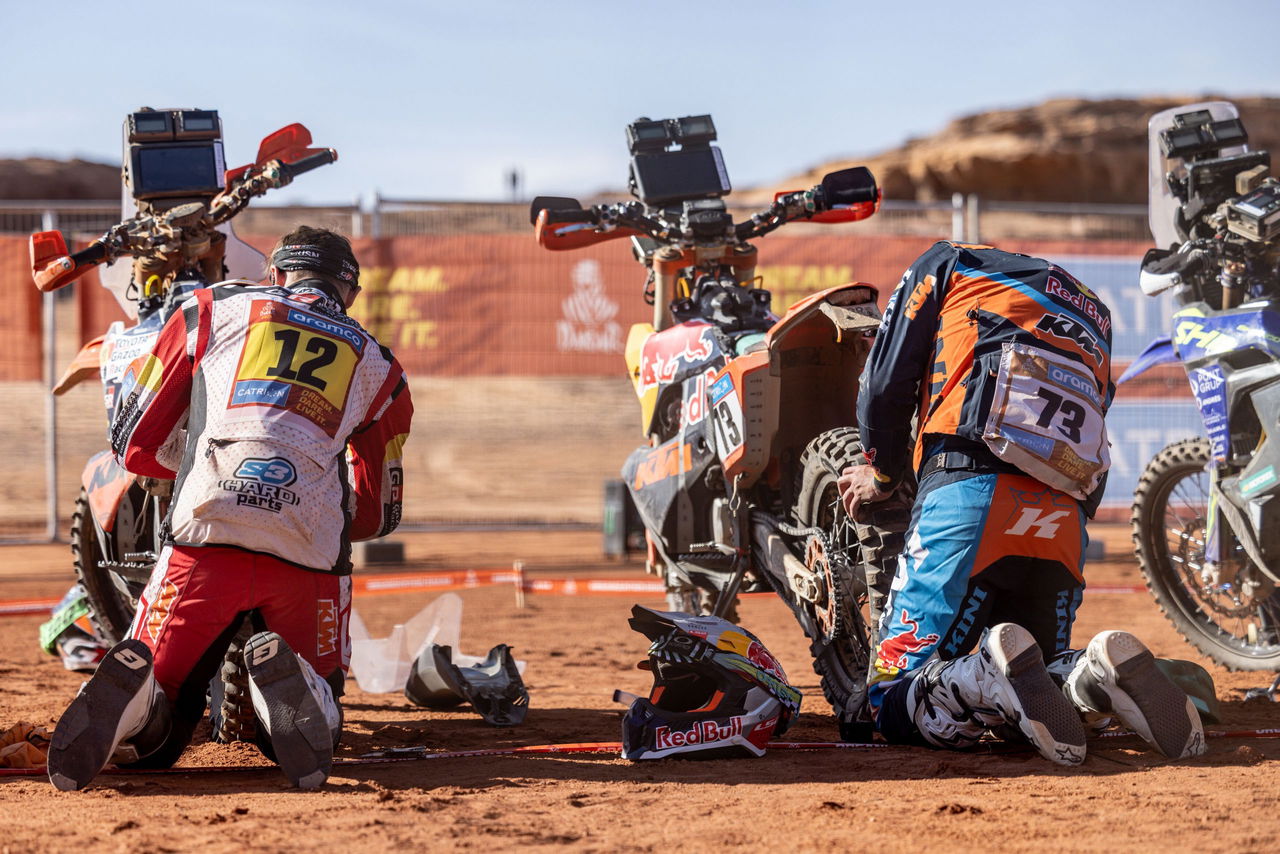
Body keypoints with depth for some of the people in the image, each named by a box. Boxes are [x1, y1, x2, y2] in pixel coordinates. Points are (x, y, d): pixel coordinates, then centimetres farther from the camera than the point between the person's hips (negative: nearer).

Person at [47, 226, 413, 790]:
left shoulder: (212, 309, 20)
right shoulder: (375, 363, 24)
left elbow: (134, 441, 19)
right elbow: (378, 513, 29)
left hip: (205, 537, 0)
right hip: (309, 553, 0)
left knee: (147, 745, 11)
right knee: (314, 732, 17)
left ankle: (133, 686, -27)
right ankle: (286, 680, -19)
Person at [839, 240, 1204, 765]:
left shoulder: (946, 264, 20)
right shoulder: (1093, 313, 35)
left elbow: (886, 383, 15)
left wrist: (882, 474, 34)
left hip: (973, 492, -5)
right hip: (1065, 531, 5)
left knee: (893, 704, -2)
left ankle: (995, 678, -34)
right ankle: (1095, 674, -14)